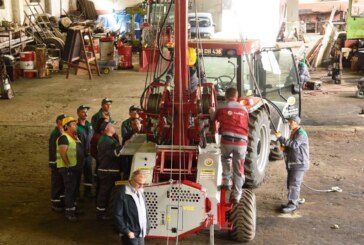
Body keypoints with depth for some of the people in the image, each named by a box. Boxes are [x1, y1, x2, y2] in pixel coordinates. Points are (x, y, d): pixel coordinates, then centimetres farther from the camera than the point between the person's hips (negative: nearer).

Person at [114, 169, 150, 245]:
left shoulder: (140, 192, 8)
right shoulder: (123, 193, -16)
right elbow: (118, 215, -16)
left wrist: (147, 227, 11)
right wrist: (127, 232, -16)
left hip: (141, 233, 7)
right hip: (130, 234, -7)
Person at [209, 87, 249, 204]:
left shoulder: (221, 107, 7)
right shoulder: (244, 109, 15)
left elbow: (213, 118, 25)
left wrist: (211, 111, 47)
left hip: (227, 140, -1)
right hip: (241, 142, 1)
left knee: (225, 158, 31)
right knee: (238, 170, 9)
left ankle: (227, 181, 23)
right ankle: (236, 196, 10)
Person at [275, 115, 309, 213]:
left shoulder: (301, 133, -15)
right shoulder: (293, 132, 16)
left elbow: (294, 144, -29)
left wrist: (281, 138, -26)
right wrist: (284, 148, 5)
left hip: (299, 163, -10)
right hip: (292, 163, 10)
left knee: (294, 183, -10)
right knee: (290, 183, 13)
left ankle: (292, 204, -7)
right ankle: (294, 202, 22)